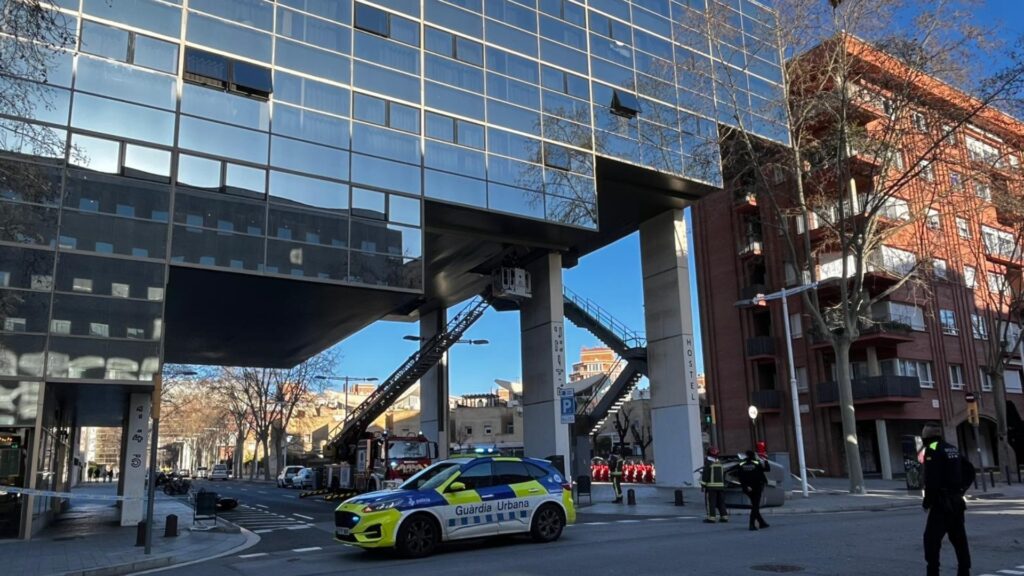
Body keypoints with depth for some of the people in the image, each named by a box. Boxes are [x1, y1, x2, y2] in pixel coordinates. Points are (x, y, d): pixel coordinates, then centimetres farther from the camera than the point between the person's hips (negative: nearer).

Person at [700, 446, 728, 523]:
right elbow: (723, 474, 17)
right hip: (721, 485, 6)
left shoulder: (708, 463, -9)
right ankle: (724, 516, 14)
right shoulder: (720, 463, 11)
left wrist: (703, 484, -8)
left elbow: (705, 474, -12)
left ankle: (711, 517, -7)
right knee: (721, 502, 13)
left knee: (710, 502, -4)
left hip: (711, 486, -6)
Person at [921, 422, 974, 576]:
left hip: (941, 501, -9)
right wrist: (961, 489, 17)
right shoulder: (952, 449, 14)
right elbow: (970, 471, 20)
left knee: (932, 538, -7)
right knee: (959, 537, 14)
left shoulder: (932, 449, -13)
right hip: (957, 501, 9)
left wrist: (927, 499, -11)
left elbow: (931, 478, -21)